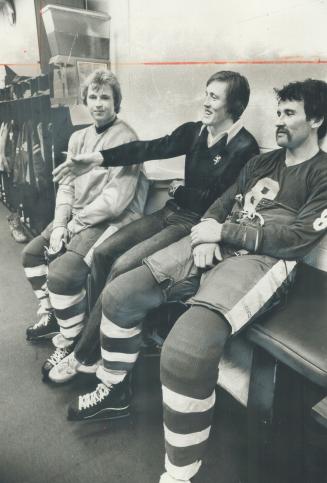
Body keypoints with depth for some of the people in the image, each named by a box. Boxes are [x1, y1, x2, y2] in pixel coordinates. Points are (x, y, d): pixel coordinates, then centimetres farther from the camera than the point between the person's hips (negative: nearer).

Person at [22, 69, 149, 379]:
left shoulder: (126, 139, -14)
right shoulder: (78, 138, 12)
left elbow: (116, 200, -22)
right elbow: (66, 185, 11)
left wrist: (74, 225, -13)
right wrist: (58, 224, -5)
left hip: (113, 220, -9)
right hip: (76, 218, 9)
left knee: (62, 273, -25)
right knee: (32, 253, 11)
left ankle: (70, 345, -3)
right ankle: (50, 316, 28)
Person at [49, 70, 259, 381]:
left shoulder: (243, 148, -10)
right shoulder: (193, 131, 8)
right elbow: (150, 148, -4)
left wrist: (180, 191, -1)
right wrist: (99, 158, -15)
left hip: (198, 224, -7)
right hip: (172, 212, 7)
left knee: (122, 267, -21)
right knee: (102, 253, -8)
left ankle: (84, 356, -3)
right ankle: (98, 335, 2)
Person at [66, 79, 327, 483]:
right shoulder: (262, 161, 23)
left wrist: (221, 232, -10)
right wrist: (206, 235, -4)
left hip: (262, 261, -7)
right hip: (217, 245, 7)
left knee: (185, 350, -34)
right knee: (118, 294, -4)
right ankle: (113, 392, 19)